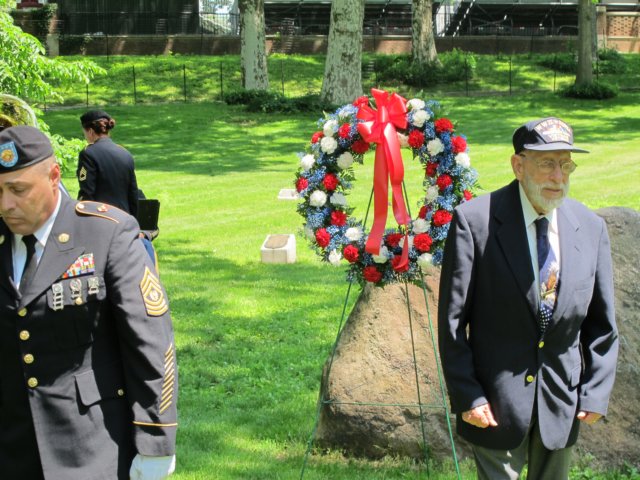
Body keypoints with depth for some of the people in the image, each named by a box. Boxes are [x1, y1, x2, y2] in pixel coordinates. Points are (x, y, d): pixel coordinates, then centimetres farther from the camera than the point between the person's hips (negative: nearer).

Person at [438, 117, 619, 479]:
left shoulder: (591, 227, 0)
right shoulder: (475, 221, -12)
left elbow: (602, 323, 7)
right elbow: (452, 320, -10)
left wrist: (597, 393, 1)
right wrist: (467, 396, -13)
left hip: (563, 400, 4)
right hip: (498, 398, -4)